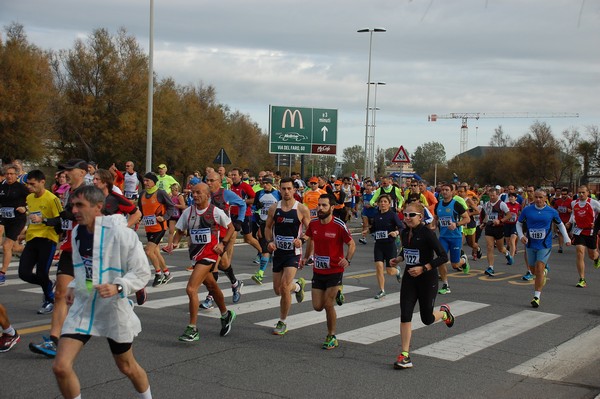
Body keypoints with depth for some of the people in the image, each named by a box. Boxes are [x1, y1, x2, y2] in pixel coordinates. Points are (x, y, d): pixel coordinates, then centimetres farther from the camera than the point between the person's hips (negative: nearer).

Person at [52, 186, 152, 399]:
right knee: (61, 367, -10)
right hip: (82, 307, 5)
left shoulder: (120, 233, -18)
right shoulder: (77, 232, 2)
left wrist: (118, 287, -29)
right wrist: (74, 286, 6)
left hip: (114, 309, -5)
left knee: (127, 367, 15)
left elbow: (142, 273, -14)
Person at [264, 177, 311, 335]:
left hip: (293, 253, -4)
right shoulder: (274, 208, 1)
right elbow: (268, 227, 13)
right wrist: (269, 241, -5)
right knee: (278, 290, 11)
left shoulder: (302, 209, -8)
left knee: (284, 287, -18)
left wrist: (301, 240, -22)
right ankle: (298, 286, 45)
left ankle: (282, 322, 0)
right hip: (278, 252, 4)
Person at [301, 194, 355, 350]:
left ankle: (332, 338, 14)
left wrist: (348, 260, -24)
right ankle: (336, 293, 40)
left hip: (334, 271, -5)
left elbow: (351, 244, -8)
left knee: (328, 305, -5)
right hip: (318, 271, 5)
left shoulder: (339, 226, -17)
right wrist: (306, 257, 12)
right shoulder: (313, 223, -2)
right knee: (317, 306, 6)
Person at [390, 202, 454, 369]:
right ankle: (405, 355, -4)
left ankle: (444, 313, 42)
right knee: (405, 315, -7)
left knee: (427, 319, 7)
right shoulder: (405, 233, 2)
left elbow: (443, 257, -19)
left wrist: (423, 268, -24)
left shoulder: (427, 233, -18)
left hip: (427, 280, -5)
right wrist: (398, 259, 3)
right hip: (409, 278, 5)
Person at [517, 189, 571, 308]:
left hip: (545, 245, -2)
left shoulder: (552, 212, -3)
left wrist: (566, 239, 9)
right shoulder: (527, 210, -2)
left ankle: (537, 296, -10)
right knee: (534, 271, 12)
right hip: (530, 245, 2)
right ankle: (544, 272, 48)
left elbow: (560, 225, 13)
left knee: (539, 269, -15)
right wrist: (521, 236, -6)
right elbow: (519, 223, 10)